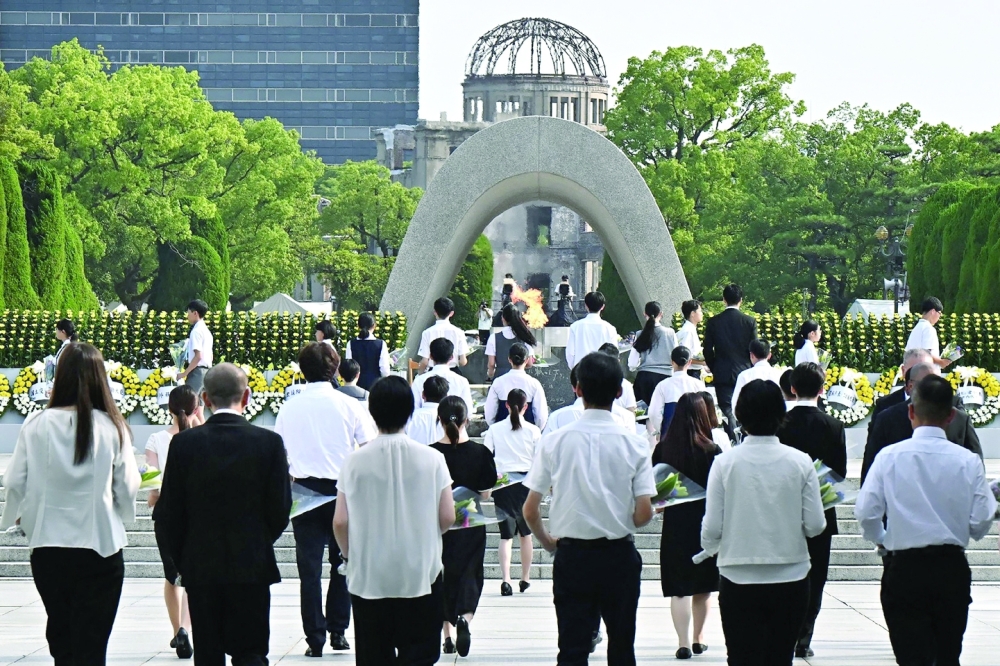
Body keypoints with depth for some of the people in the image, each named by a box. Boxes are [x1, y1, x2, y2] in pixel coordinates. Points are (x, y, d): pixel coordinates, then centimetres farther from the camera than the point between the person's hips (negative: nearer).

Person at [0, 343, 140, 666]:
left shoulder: (37, 425, -7)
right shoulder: (111, 427, -9)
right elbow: (128, 486, -4)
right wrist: (123, 513, 18)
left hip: (48, 546, 2)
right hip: (100, 545, -1)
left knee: (60, 638, 19)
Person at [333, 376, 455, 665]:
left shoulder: (356, 462, -5)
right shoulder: (431, 459, -5)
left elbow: (340, 522, -4)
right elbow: (447, 517, -3)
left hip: (368, 579, 1)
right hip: (420, 575, -1)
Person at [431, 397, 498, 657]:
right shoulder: (480, 452, -8)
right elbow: (486, 494, -5)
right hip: (471, 527, -1)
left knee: (443, 576, 13)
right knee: (469, 574, 6)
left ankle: (448, 635, 16)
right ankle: (464, 618, -22)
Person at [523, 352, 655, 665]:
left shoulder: (555, 442, -6)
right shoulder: (634, 444, -7)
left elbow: (530, 512, -4)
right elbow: (643, 514, -8)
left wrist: (547, 541, 16)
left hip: (572, 556, 0)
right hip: (620, 556, 0)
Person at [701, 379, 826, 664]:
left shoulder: (725, 462, -7)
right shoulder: (800, 462, -5)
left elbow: (712, 527, -6)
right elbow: (815, 525, -5)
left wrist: (710, 548, 16)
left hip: (738, 579, -1)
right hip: (791, 579, 1)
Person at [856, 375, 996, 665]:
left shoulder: (890, 456, -7)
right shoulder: (968, 461, -6)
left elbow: (866, 511, -8)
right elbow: (981, 522, -5)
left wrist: (881, 539, 13)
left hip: (904, 568, -2)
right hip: (952, 568, 2)